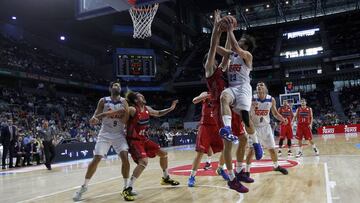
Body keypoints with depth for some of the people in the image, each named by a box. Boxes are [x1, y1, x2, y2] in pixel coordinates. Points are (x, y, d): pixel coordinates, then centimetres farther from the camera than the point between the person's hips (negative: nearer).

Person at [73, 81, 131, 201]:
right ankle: (84, 186, 13)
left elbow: (125, 120, -8)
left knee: (125, 157, -16)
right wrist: (93, 120, -24)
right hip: (105, 133, 0)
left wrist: (126, 110, -25)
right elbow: (96, 117, -2)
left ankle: (126, 187, -1)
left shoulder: (124, 102, -1)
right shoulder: (103, 101, -3)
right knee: (96, 159, -4)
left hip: (119, 134, 1)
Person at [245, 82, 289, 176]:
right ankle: (247, 171, 2)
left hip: (266, 127, 3)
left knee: (272, 149, 13)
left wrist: (282, 119, -13)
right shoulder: (252, 99, -16)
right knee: (252, 150, -8)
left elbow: (275, 113, 6)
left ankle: (276, 166, 36)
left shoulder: (271, 100, -7)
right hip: (255, 127, -3)